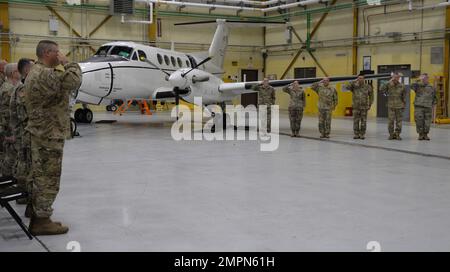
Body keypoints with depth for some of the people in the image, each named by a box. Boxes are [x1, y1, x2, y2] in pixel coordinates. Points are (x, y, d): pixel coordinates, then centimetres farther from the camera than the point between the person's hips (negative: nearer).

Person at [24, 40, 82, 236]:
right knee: (48, 180, -2)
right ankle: (41, 221, 6)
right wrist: (67, 62, -14)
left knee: (40, 179, 17)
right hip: (49, 136, -11)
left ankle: (38, 218, 26)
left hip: (41, 134, 11)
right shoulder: (45, 74, -20)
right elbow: (74, 82, -26)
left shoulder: (35, 72, 15)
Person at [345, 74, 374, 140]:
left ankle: (362, 134, 8)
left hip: (364, 107, -1)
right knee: (356, 121, 2)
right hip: (356, 107, 1)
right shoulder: (354, 86, 2)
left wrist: (370, 105, 3)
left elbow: (371, 96, 8)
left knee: (363, 121, 1)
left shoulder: (367, 87, 1)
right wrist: (355, 81, -13)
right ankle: (356, 134, 9)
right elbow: (347, 87, -15)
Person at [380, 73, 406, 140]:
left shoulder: (402, 86, 4)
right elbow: (381, 89, -15)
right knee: (391, 121, -3)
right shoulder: (389, 85, 1)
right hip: (391, 106, -1)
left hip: (399, 107, 1)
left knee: (399, 121, 2)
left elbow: (404, 96, 9)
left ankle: (397, 134, 11)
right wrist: (389, 82, -18)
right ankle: (391, 134, 8)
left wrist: (404, 105, 8)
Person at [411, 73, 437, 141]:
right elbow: (413, 86, -17)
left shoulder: (431, 88, 12)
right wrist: (419, 81, -17)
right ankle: (420, 134, 7)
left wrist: (433, 104, 8)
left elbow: (434, 98, 18)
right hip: (418, 107, -2)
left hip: (428, 108, 2)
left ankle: (425, 134, 14)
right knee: (419, 121, -4)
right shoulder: (418, 86, 6)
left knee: (427, 122, 2)